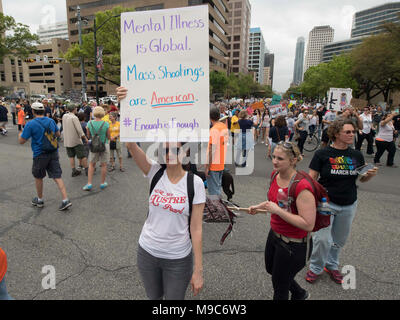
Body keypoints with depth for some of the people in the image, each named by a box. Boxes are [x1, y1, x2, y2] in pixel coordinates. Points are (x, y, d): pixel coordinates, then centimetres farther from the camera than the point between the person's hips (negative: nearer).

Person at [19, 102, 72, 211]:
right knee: (57, 177, 3)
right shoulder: (51, 121, 3)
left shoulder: (30, 124, -12)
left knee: (38, 177, 16)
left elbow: (22, 141, -7)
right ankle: (65, 200, -4)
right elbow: (58, 134, 17)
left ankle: (40, 200, 32)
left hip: (40, 154, -4)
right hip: (53, 153, 4)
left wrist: (20, 134, 14)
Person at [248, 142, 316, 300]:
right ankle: (299, 293, 56)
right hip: (274, 234, 9)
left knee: (279, 288, 13)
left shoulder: (302, 187, -30)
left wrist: (278, 210, -32)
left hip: (293, 244, -8)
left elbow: (308, 224, -30)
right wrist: (259, 206, 10)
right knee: (271, 269, 31)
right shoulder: (276, 175, -4)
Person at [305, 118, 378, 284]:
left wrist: (371, 175, -10)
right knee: (323, 239, -5)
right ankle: (316, 268, 20)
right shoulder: (322, 154, -10)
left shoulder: (357, 155, 2)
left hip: (349, 205, 5)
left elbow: (362, 179, 12)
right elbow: (312, 178, -9)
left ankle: (332, 265, 41)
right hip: (326, 202, -4)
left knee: (340, 240, 18)